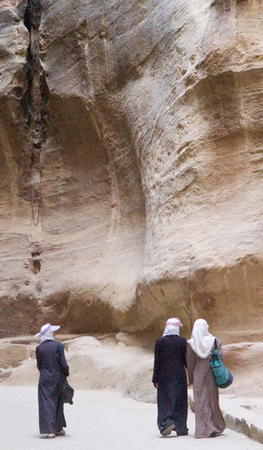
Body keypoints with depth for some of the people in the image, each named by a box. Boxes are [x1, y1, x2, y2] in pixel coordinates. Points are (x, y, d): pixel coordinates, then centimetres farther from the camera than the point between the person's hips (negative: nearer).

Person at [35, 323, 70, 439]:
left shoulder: (39, 348, -4)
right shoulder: (58, 346, -8)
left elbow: (39, 365, 3)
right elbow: (63, 363, -7)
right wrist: (66, 373, 10)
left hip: (44, 379, 0)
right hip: (57, 378, 0)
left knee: (46, 403, 1)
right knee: (57, 403, 14)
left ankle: (47, 430, -5)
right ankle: (58, 428, 23)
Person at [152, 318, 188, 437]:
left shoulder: (160, 341, -6)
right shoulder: (182, 341, -5)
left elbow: (157, 361, -4)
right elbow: (185, 360, -2)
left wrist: (155, 379, 3)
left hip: (164, 375, -1)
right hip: (179, 375, 1)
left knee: (165, 400, 6)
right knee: (180, 401, 9)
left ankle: (167, 422, -14)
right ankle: (181, 428, 12)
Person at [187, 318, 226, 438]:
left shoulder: (191, 344, -4)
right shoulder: (214, 340, -4)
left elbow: (189, 363, -1)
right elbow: (221, 356, -7)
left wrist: (190, 379, 7)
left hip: (198, 376, -1)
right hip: (211, 375, 1)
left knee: (201, 401, 4)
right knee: (212, 399, 11)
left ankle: (203, 429, 3)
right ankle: (214, 427, 13)